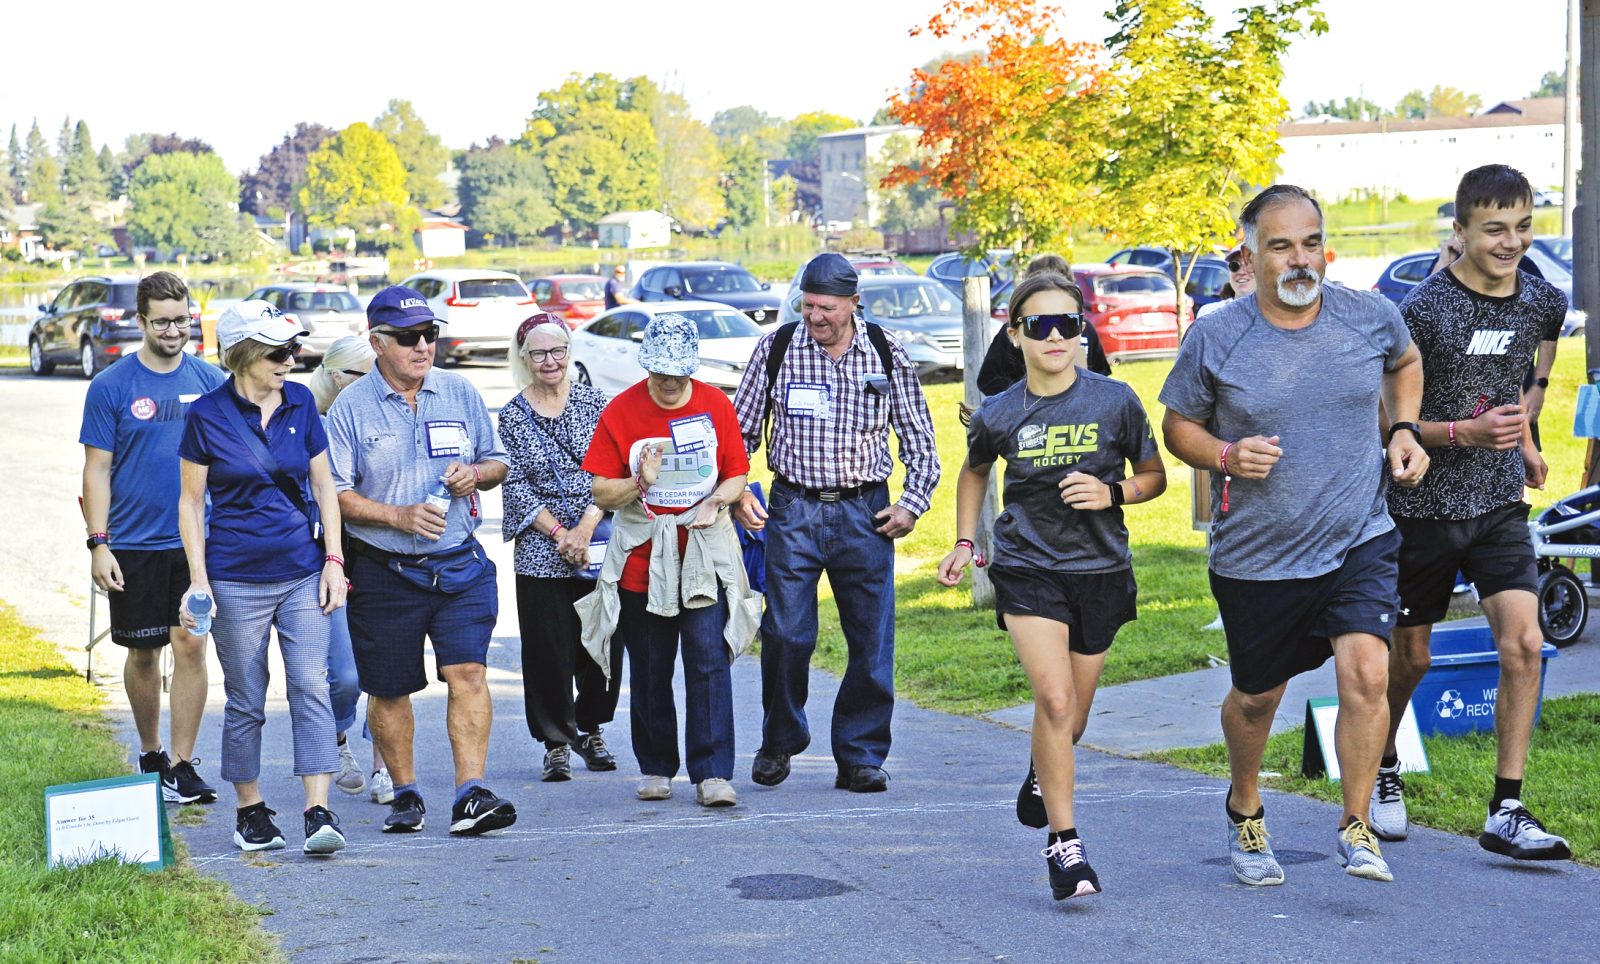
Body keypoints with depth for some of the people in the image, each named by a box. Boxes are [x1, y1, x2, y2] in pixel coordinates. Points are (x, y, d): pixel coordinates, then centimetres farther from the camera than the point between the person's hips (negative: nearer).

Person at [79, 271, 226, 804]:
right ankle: (150, 754, 27)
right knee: (143, 652, 9)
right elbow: (97, 469, -2)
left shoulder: (209, 381, 4)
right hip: (134, 544, -1)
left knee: (191, 645, -5)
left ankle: (182, 765, 2)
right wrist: (98, 544, -9)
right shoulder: (111, 386, -3)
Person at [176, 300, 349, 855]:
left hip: (302, 573, 2)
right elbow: (191, 502, 0)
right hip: (237, 579, -2)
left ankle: (319, 812, -9)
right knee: (245, 701, 7)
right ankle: (250, 811, 21)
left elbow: (323, 485, 10)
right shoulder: (208, 414, -5)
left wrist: (333, 560, 3)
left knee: (311, 688, -8)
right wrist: (198, 579, -6)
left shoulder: (300, 403, 3)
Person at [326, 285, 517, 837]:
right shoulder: (350, 408, -2)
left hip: (461, 566, 1)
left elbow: (497, 461, 16)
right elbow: (335, 494, -5)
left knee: (468, 672, -12)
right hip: (385, 574, -1)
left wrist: (475, 473, -7)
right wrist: (398, 516, -16)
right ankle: (406, 794, 24)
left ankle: (470, 796, -12)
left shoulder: (460, 394, 8)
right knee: (389, 689, 7)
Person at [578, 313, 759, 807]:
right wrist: (639, 483, -21)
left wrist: (716, 500, -12)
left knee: (709, 661, -10)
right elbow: (602, 493, -1)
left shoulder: (716, 405, 3)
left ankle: (713, 774, -8)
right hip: (642, 557, 0)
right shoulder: (621, 411, -2)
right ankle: (655, 768, 22)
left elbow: (737, 476, 9)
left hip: (705, 556, 0)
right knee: (649, 670, 7)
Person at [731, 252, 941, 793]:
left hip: (865, 514, 1)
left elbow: (920, 441, 10)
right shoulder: (776, 348, 1)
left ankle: (860, 758, 12)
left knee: (872, 641, 0)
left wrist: (912, 504, -1)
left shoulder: (887, 355, 2)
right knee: (786, 635, -4)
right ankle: (779, 741, 19)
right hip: (793, 510, -1)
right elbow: (740, 429, 9)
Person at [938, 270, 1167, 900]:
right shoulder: (998, 415, -4)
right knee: (1054, 702, -19)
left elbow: (1154, 477, 5)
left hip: (1099, 570, 1)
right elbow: (974, 473, 18)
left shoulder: (1114, 400, -6)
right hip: (1027, 568, -1)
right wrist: (963, 544, 11)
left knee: (1070, 722, 14)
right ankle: (1063, 841, -10)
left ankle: (1042, 775, 49)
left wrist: (1112, 494, -14)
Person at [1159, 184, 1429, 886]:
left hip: (1360, 542, 0)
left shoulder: (1371, 318, -3)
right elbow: (1178, 427, 2)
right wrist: (1226, 456, -17)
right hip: (1256, 557, 0)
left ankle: (1357, 829, -2)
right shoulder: (1214, 339, -9)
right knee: (1256, 697, 14)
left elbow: (1405, 362, 20)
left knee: (1366, 671, -19)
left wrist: (1404, 428, 4)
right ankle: (1244, 810, 44)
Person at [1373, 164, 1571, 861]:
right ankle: (1383, 772, 37)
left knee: (1524, 644, -12)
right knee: (1410, 658, 9)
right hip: (1424, 507, -3)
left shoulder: (1543, 303, 0)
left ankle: (1506, 812, -6)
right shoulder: (1423, 311, -16)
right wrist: (1466, 433, -26)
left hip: (1499, 504, 3)